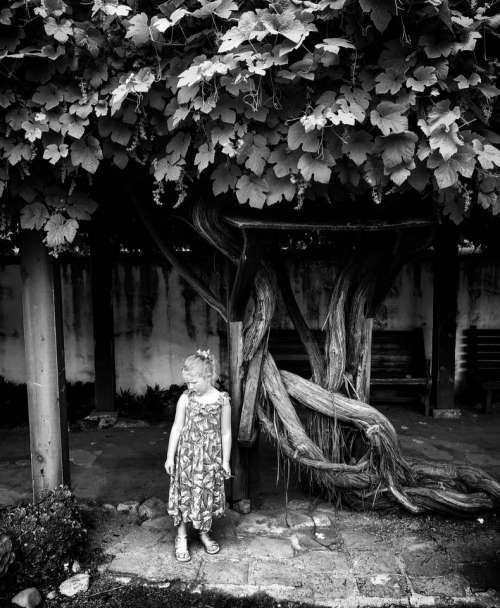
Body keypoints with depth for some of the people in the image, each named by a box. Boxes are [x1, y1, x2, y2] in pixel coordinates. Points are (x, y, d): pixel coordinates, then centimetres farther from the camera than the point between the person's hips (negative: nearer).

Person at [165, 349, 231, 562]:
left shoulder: (222, 400, -9)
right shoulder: (185, 398, -8)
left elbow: (225, 433, -3)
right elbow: (177, 428, -1)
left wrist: (225, 461, 0)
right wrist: (170, 457, -1)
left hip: (211, 457, 0)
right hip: (187, 454, 0)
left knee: (208, 494, 12)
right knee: (185, 494, 5)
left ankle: (204, 532, 34)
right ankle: (181, 537, 22)